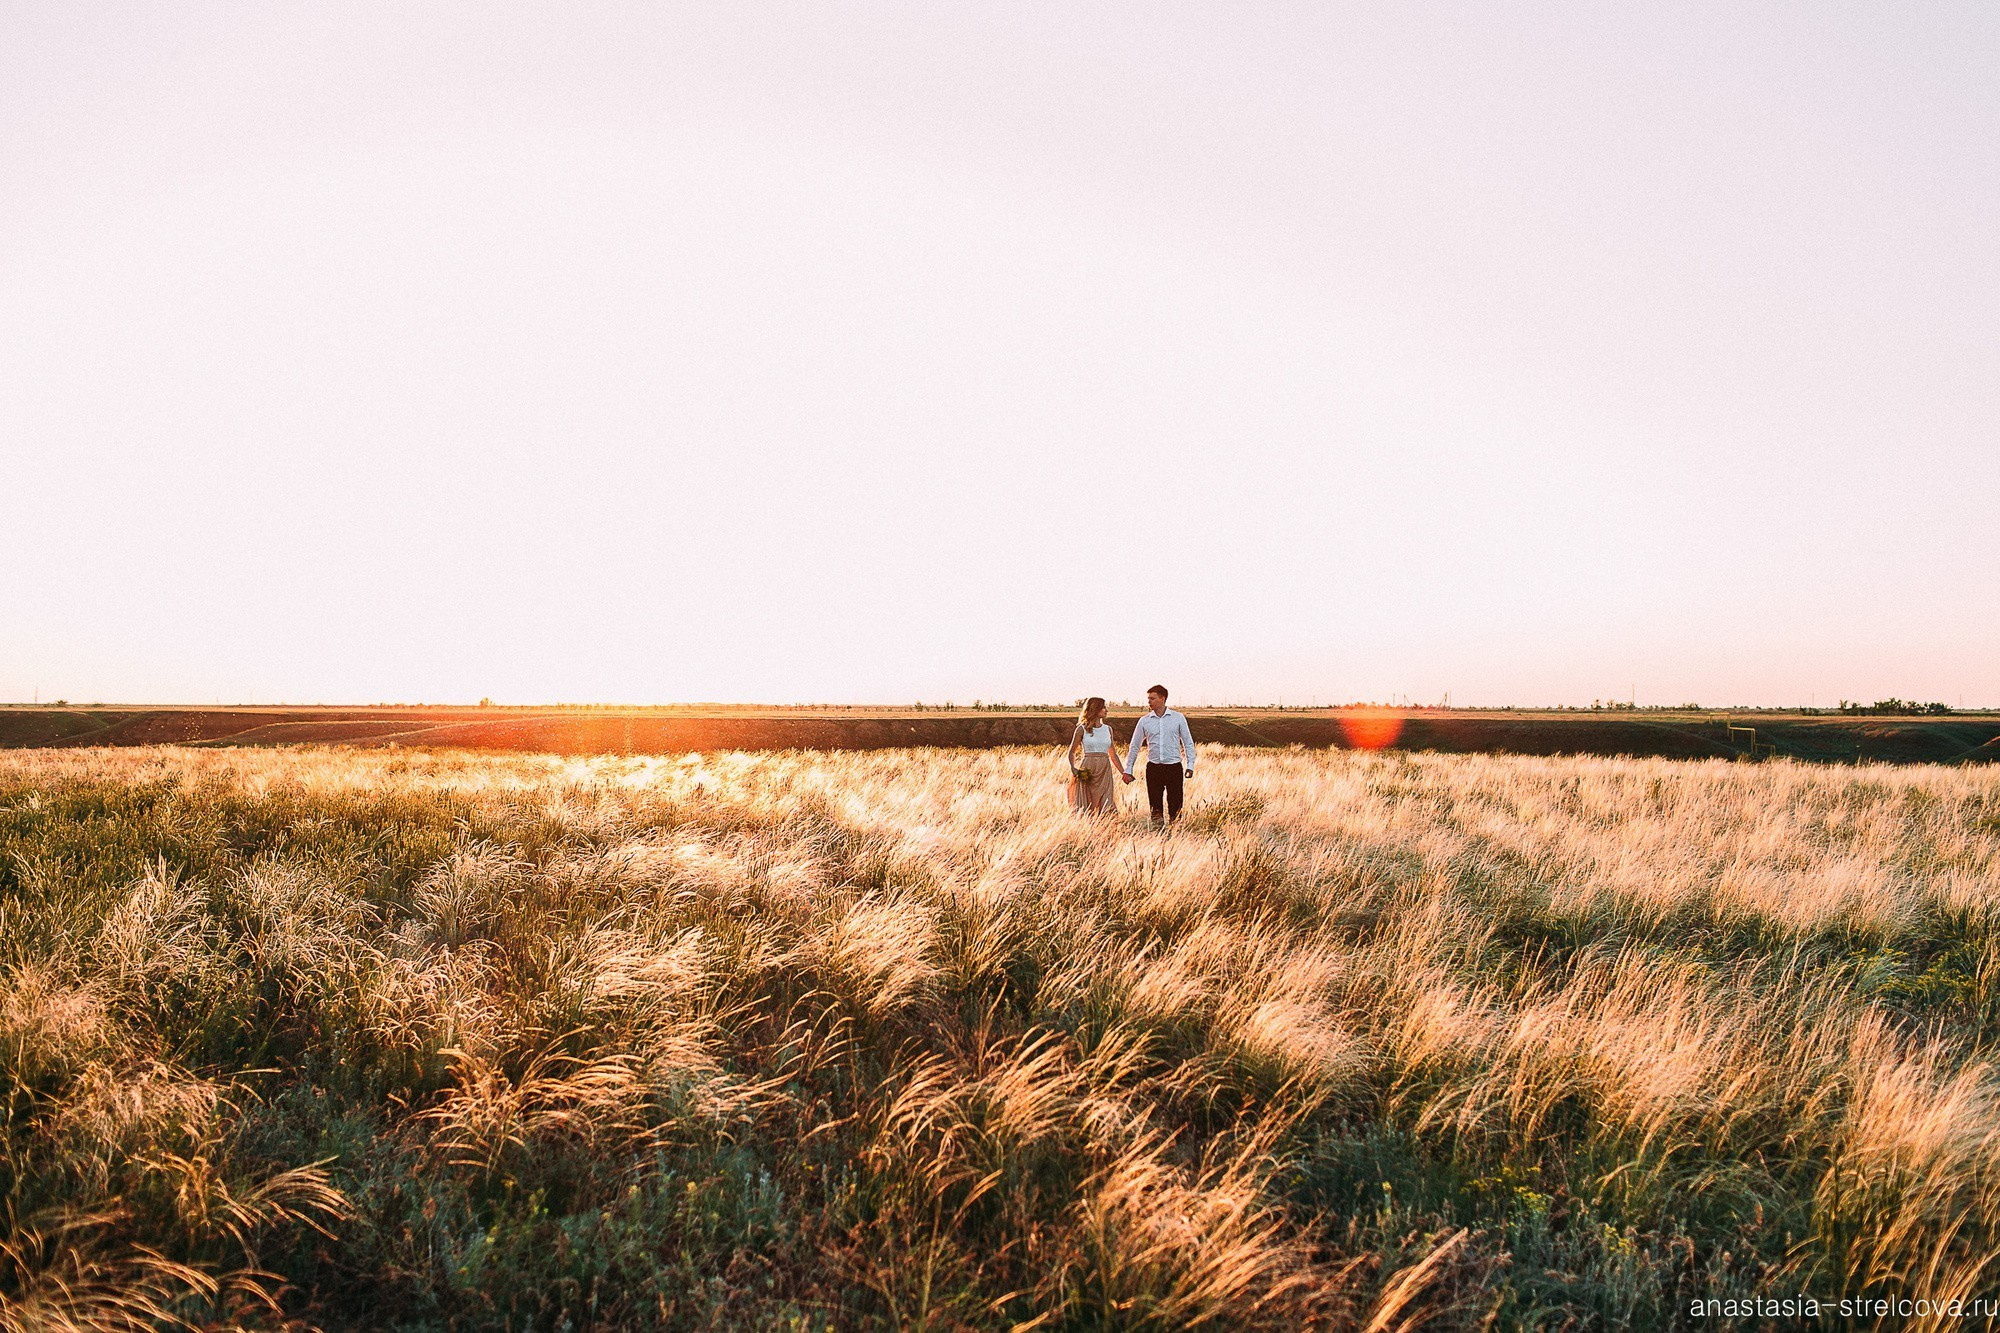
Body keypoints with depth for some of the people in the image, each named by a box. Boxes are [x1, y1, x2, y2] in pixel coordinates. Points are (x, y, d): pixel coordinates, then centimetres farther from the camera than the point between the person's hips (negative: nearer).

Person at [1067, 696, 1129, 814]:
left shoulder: (1108, 729, 13)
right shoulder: (1082, 729, 2)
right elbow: (1072, 752, 5)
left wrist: (1123, 772, 16)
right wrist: (1073, 769, -12)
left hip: (1105, 770, 3)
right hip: (1087, 770, -3)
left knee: (1108, 810, -6)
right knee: (1085, 809, -5)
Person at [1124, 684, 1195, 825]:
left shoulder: (1178, 718, 2)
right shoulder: (1144, 721, 5)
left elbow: (1188, 743, 6)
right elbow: (1134, 746, 11)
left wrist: (1190, 765, -3)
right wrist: (1128, 770, 9)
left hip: (1174, 767, -1)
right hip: (1153, 767, 1)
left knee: (1175, 804, 0)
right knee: (1155, 805, 3)